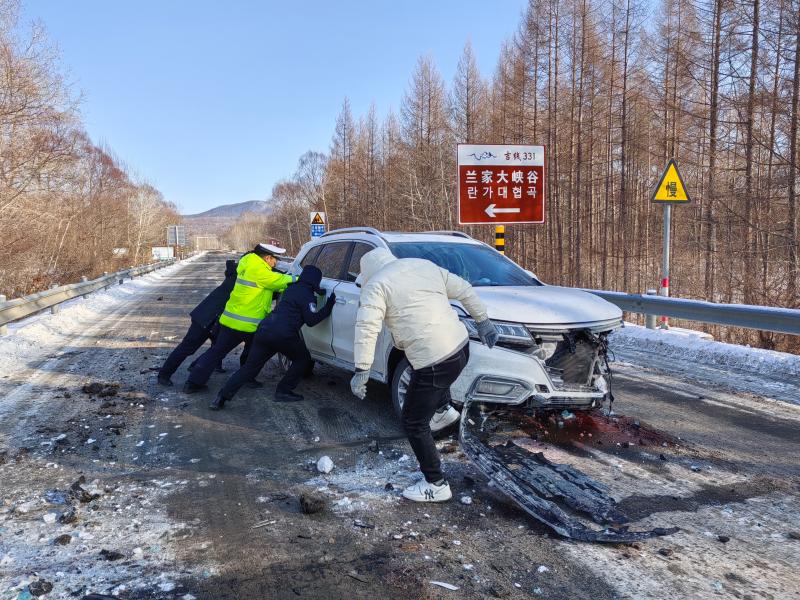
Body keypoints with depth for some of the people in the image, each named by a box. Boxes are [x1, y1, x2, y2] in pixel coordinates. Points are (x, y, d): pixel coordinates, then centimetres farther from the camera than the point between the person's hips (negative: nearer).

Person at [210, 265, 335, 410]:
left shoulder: (292, 288, 23)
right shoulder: (307, 295, -2)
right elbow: (311, 320, -4)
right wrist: (329, 306, 2)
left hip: (264, 329, 7)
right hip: (284, 335, -7)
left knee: (250, 367, 8)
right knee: (303, 360, 17)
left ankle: (222, 397, -1)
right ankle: (283, 391, 11)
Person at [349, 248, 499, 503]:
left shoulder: (377, 284, -3)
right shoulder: (424, 265, 16)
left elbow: (367, 327, -16)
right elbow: (465, 291, 20)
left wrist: (362, 370, -16)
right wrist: (483, 320, 27)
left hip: (434, 363, -8)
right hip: (462, 347, 8)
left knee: (414, 424, 9)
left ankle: (436, 485, 15)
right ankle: (444, 408, 44)